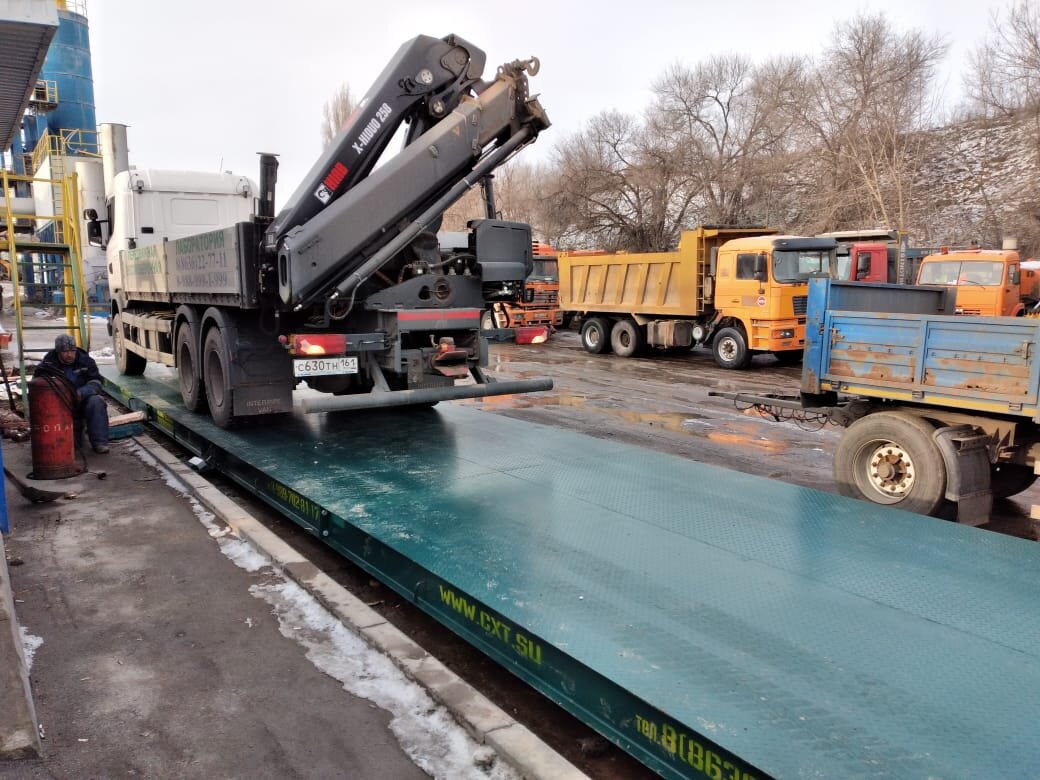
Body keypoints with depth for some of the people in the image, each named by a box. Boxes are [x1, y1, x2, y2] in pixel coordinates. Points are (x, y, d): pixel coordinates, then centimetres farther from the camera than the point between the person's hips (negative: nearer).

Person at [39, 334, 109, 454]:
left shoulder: (86, 361, -1)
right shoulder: (48, 364, -3)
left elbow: (95, 384, -8)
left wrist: (80, 393, -31)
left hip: (82, 402, 0)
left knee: (96, 401, -31)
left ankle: (99, 442, -26)